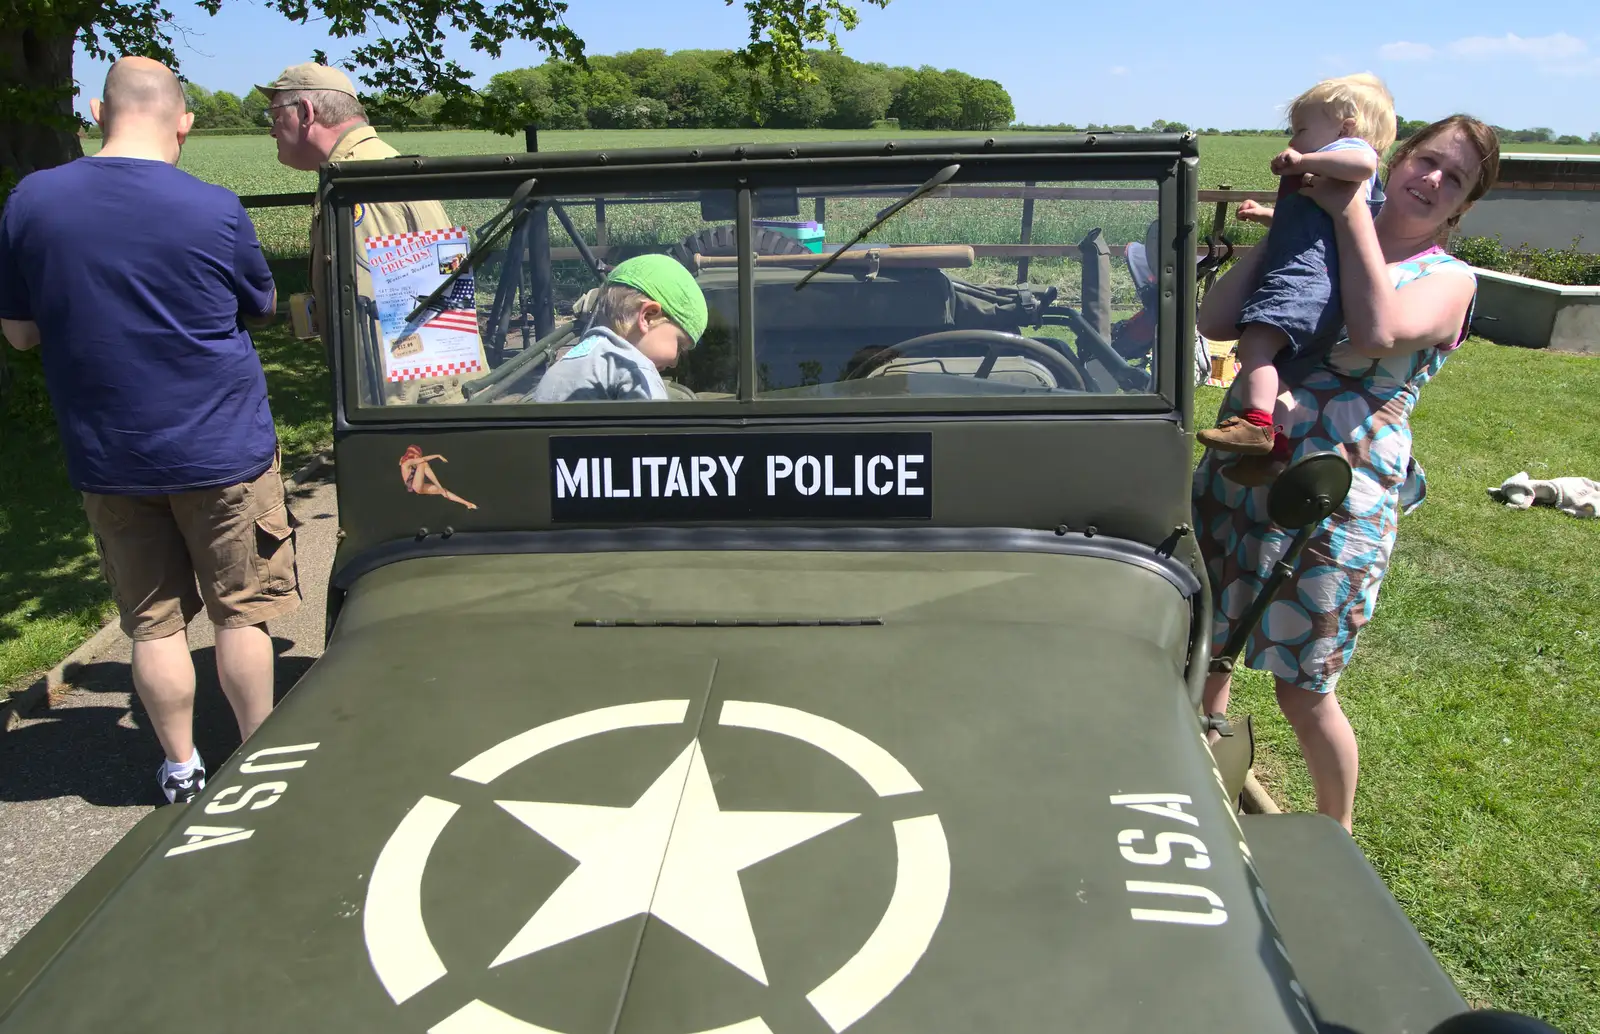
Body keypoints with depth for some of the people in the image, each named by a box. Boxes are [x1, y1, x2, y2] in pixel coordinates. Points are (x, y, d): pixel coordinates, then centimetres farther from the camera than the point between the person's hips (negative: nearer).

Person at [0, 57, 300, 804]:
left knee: (153, 622, 13)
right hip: (220, 452, -2)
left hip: (105, 460, 3)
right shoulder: (214, 210, -14)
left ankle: (180, 766, 24)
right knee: (240, 612, 11)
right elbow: (261, 307, 3)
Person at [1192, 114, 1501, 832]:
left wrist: (1349, 211, -16)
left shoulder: (1448, 280, -1)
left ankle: (1335, 836, 29)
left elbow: (1378, 329, -24)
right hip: (1232, 477, 5)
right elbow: (1213, 320, 0)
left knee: (1304, 692, 4)